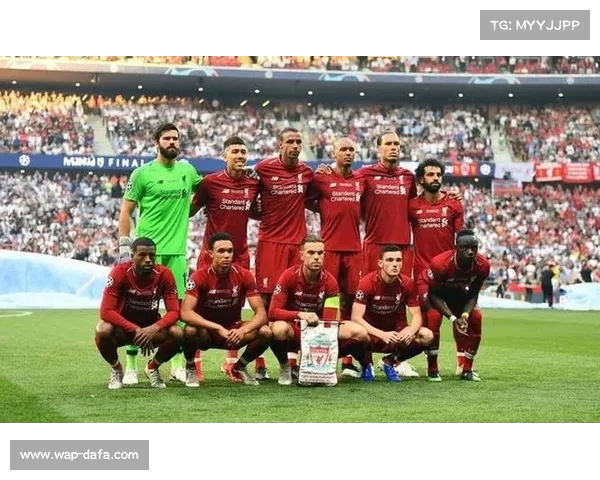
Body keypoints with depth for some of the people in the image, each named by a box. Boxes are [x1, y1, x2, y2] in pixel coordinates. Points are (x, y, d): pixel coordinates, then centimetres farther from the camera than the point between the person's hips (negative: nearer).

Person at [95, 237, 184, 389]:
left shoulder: (164, 274, -15)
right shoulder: (119, 272, -22)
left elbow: (174, 311, -15)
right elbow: (106, 311, -27)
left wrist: (155, 328, -35)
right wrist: (135, 330, -35)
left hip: (151, 329, 2)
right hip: (123, 328, -2)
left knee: (177, 334, -26)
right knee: (103, 331, -35)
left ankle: (152, 368, 6)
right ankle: (116, 369, -1)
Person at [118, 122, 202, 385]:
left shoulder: (187, 171, 10)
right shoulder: (143, 173, -2)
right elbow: (126, 210, 0)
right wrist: (124, 246, -7)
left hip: (177, 251, 4)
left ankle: (178, 366, 16)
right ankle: (131, 366, 2)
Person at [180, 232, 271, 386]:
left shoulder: (244, 275, -12)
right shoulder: (200, 276, -19)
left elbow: (261, 313, -14)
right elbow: (185, 313, -30)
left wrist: (243, 330, -34)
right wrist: (218, 328, -38)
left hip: (234, 332, 3)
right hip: (206, 332, -2)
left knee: (265, 332, -24)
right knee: (190, 330, -36)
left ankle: (239, 367, 5)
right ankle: (190, 368, -3)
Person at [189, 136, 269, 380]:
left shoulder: (253, 184, 5)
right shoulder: (210, 182, -7)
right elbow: (190, 210, 0)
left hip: (240, 255, 4)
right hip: (212, 253, -3)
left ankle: (231, 360, 13)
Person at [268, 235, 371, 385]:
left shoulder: (329, 281, -7)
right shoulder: (289, 276, -15)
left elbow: (332, 317, -9)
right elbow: (273, 312, -22)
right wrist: (300, 314, -38)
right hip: (294, 331, -2)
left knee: (360, 333, -19)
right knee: (279, 328, -39)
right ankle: (285, 366, -8)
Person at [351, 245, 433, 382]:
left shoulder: (407, 283, -8)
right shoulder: (368, 282, -18)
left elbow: (417, 316, -6)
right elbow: (356, 317, -23)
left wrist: (410, 331, -30)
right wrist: (382, 334, -36)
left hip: (397, 332, 3)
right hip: (372, 333, -3)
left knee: (427, 336, -23)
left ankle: (390, 361, 4)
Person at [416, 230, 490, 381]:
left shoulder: (482, 265, -25)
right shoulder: (440, 263, -39)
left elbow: (473, 294, -10)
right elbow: (434, 295, -27)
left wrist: (465, 315, -27)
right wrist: (453, 318, -34)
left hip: (457, 291, 5)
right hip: (431, 288, -5)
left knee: (475, 317, -13)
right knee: (434, 316, -30)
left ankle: (466, 368, 1)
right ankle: (432, 369, -15)